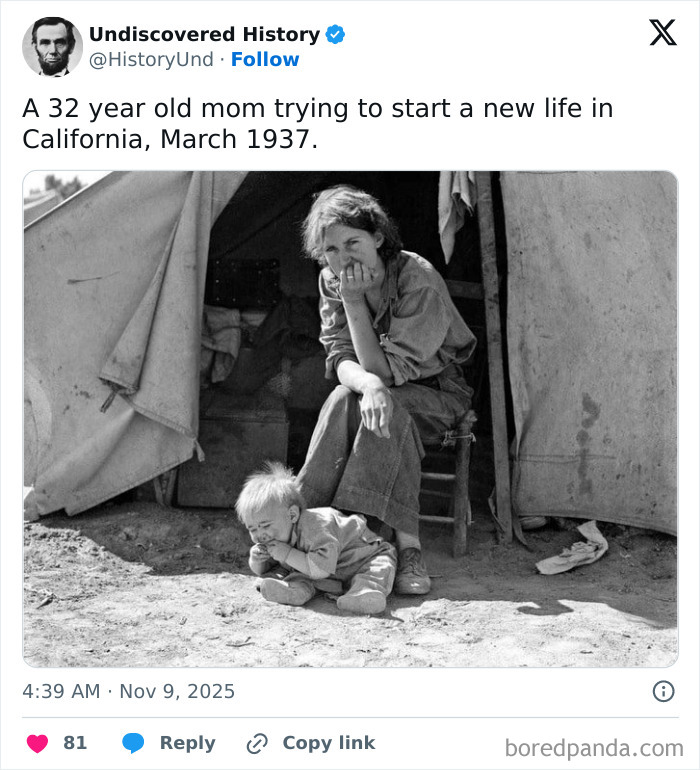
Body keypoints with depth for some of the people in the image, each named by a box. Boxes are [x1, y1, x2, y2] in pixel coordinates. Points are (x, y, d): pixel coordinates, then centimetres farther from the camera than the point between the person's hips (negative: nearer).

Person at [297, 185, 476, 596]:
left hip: (437, 395, -4)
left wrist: (354, 301, -32)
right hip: (386, 390, 4)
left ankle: (408, 546, -35)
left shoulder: (419, 280, -26)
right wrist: (368, 385, -37)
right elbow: (340, 359, -13)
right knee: (344, 399, -29)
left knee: (391, 410, -35)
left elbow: (387, 371, -27)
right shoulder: (331, 281, -8)